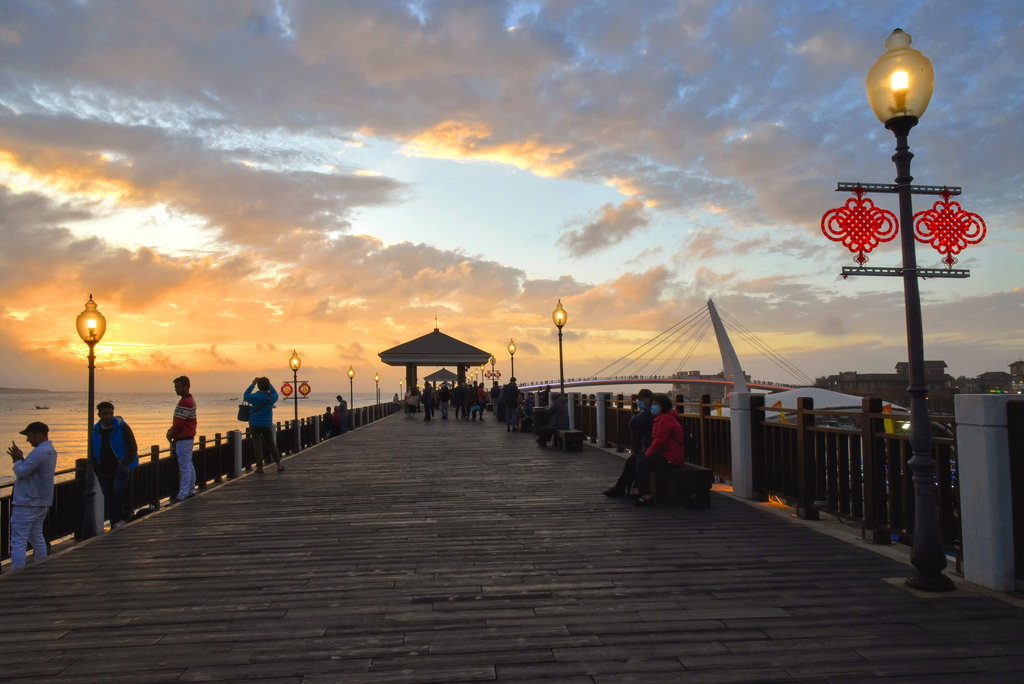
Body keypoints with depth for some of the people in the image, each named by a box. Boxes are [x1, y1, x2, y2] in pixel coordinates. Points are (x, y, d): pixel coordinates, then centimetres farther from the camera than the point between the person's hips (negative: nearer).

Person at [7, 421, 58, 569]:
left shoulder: (39, 452, -20)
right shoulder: (51, 451, 12)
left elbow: (21, 473, -20)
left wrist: (18, 460, -3)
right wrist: (20, 459, 7)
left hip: (26, 503, -10)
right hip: (41, 503, 10)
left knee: (18, 542, -7)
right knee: (37, 538, 18)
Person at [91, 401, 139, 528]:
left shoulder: (122, 427, -6)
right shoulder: (95, 430, 8)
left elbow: (132, 448, -8)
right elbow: (93, 452, 17)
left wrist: (124, 465, -20)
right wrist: (97, 469, 7)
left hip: (121, 467, -5)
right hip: (104, 470, 5)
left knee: (117, 492, -20)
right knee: (108, 498, 6)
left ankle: (118, 519, -7)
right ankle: (114, 525, 14)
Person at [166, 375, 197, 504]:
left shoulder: (185, 402, -18)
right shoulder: (190, 400, 15)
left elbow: (179, 423, -19)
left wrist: (170, 435, -6)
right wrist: (171, 430, 6)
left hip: (183, 440, -10)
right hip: (189, 438, 10)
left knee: (185, 468, -8)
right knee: (189, 466, 15)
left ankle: (182, 495, -6)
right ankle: (191, 491, 22)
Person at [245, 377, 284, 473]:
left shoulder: (256, 396, -14)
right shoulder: (272, 397, -4)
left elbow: (246, 395, 5)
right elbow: (274, 393, 20)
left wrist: (253, 384, 10)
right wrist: (268, 383, 20)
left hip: (255, 424, -3)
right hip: (267, 425, 3)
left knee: (257, 445, 1)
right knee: (271, 445, 13)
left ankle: (260, 467, 1)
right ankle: (279, 464, 16)